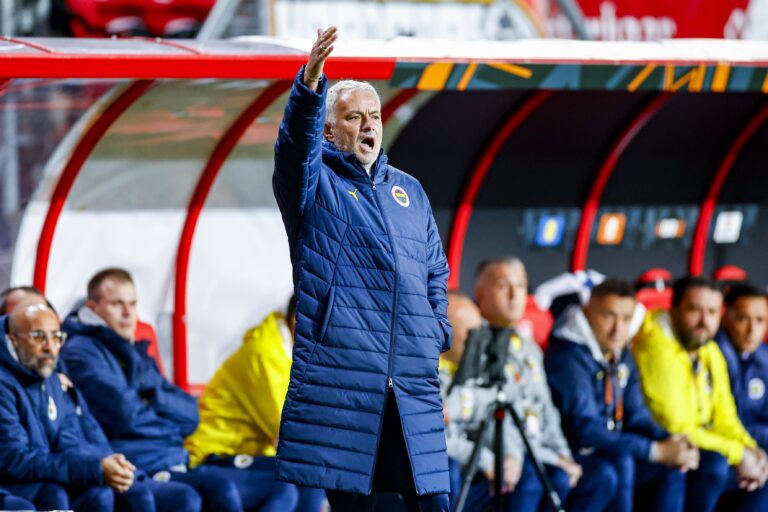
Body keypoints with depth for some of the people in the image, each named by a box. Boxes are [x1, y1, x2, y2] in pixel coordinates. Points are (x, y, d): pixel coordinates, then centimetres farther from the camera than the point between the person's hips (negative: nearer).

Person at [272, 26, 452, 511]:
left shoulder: (409, 190, 22)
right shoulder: (317, 183, 7)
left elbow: (436, 270, 27)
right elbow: (297, 141, -16)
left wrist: (438, 330, 10)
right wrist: (310, 84, -35)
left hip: (414, 382, 4)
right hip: (340, 375, -4)